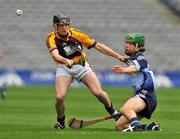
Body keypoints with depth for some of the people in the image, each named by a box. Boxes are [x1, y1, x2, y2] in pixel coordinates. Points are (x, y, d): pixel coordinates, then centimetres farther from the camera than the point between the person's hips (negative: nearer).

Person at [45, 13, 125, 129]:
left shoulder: (76, 34, -15)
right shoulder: (51, 38, -19)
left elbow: (98, 46, -11)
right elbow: (55, 55, -37)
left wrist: (118, 56, -12)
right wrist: (66, 60, -60)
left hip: (81, 65, 1)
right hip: (64, 68, -1)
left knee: (98, 92, -11)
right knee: (60, 97, -20)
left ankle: (112, 110, 19)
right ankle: (60, 121, 8)